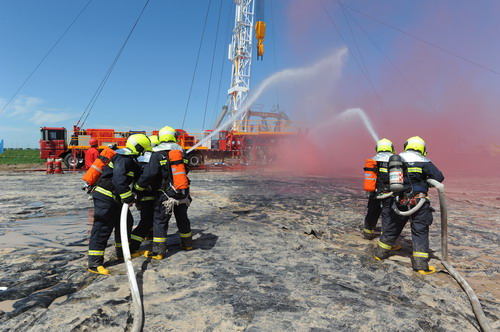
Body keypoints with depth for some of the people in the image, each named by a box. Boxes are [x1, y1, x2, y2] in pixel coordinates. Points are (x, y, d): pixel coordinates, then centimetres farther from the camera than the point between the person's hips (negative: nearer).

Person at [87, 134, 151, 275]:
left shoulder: (130, 159, 15)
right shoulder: (123, 158, -18)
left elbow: (138, 177, 26)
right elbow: (119, 179, -29)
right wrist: (128, 198, -25)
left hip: (115, 199, 10)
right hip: (105, 197, -10)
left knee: (125, 223, 18)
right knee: (102, 228, -8)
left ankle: (122, 252, 32)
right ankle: (94, 263, -3)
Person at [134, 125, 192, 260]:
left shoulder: (157, 154, -10)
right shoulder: (181, 152, 5)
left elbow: (149, 173, -16)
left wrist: (138, 187, -5)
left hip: (165, 193, -5)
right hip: (183, 193, 5)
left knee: (160, 221, 5)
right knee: (182, 219, 20)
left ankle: (158, 251, 7)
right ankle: (187, 244, 34)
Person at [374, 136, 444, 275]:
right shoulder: (424, 161, -4)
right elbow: (439, 177, -7)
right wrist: (425, 181, 9)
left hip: (400, 201, 3)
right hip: (418, 201, -3)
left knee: (393, 228, 17)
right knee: (420, 232, 4)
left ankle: (380, 253, 29)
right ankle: (421, 265, 3)